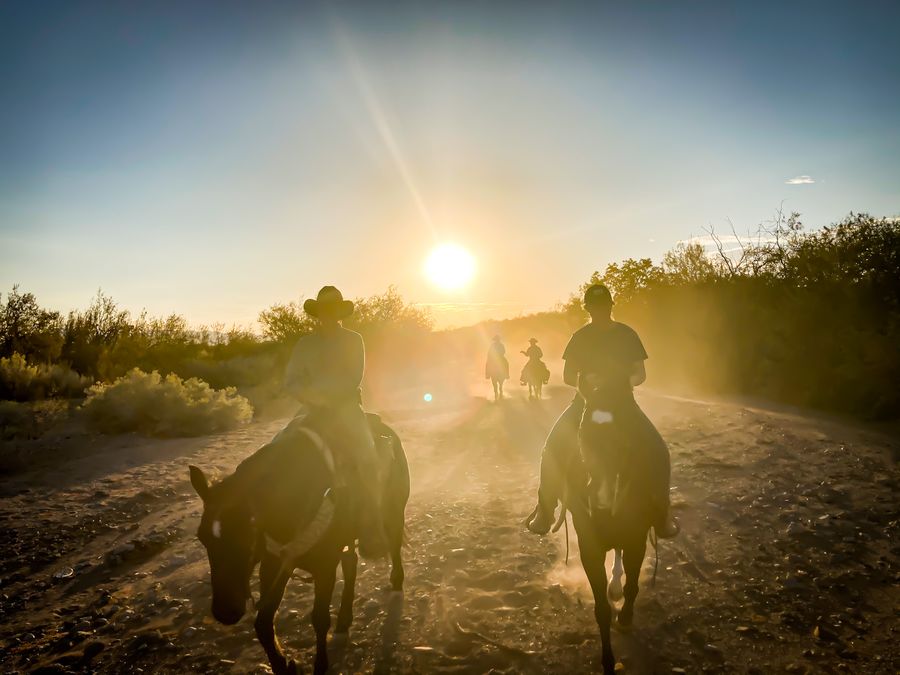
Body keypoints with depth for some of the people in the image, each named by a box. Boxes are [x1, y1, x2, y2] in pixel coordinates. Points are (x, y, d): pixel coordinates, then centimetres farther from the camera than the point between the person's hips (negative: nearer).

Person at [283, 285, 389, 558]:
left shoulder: (353, 340, 3)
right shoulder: (305, 344, 11)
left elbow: (352, 379, -7)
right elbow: (292, 381, 4)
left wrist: (319, 391, -15)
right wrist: (316, 397, -13)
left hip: (347, 408, -3)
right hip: (313, 410, 3)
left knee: (366, 460, -22)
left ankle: (371, 534, -12)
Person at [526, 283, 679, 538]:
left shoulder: (626, 335, 1)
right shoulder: (580, 337, 2)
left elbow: (640, 373, 4)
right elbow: (568, 376, 4)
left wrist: (628, 380, -19)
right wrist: (584, 380, -18)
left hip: (622, 402, 0)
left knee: (657, 451, -21)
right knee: (553, 449, -22)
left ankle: (661, 516, -2)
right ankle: (544, 512, -6)